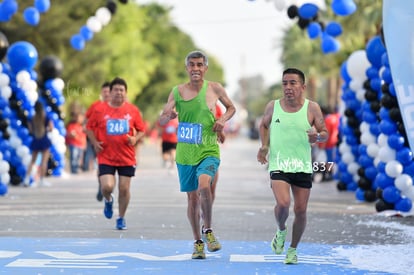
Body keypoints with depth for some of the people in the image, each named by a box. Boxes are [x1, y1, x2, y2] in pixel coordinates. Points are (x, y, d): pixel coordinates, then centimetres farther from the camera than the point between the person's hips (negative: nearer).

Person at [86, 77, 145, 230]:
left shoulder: (133, 110, 2)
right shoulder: (100, 110, -1)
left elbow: (141, 130, 10)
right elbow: (89, 127, 9)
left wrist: (135, 139, -10)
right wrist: (95, 142, -5)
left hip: (127, 158, 1)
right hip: (106, 157, -1)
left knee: (124, 189, 3)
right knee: (107, 186, -15)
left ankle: (121, 218, 22)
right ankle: (108, 200, 22)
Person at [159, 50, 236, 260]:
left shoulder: (214, 88, -1)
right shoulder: (177, 91, 2)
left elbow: (231, 107, 15)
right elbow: (161, 120, 4)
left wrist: (222, 120, -6)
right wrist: (169, 116, -20)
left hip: (208, 151, -2)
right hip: (185, 153, 2)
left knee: (204, 186, -27)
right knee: (192, 197, 8)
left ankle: (208, 230, -6)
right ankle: (198, 242, 22)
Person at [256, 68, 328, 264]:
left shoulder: (312, 108, -2)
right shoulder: (273, 107, 1)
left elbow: (325, 133, 6)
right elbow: (264, 126, 19)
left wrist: (317, 136, -18)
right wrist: (264, 146, 4)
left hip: (303, 167, 1)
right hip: (278, 165, -1)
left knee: (300, 210, 3)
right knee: (283, 204, -22)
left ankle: (293, 249, 25)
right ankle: (281, 231, 11)